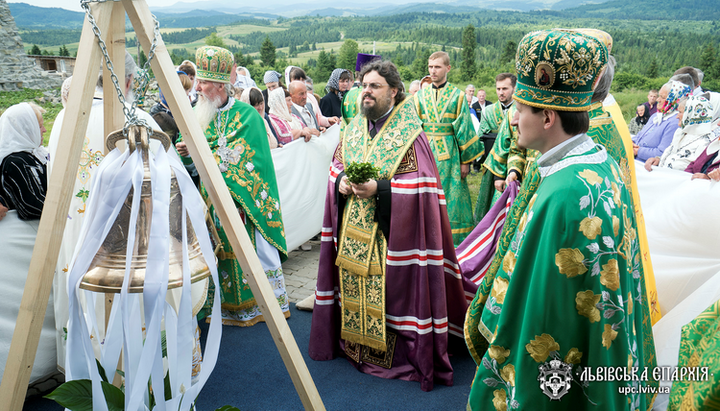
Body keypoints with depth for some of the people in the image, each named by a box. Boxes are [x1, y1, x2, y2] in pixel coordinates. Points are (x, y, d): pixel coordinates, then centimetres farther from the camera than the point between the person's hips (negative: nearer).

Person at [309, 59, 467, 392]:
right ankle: (354, 342, 32)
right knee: (354, 287, 14)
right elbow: (337, 164, 16)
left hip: (390, 234, -5)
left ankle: (395, 351, 19)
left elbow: (418, 186, -14)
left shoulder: (409, 134, -10)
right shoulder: (354, 128, 10)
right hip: (352, 230, 6)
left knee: (388, 289, 1)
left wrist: (378, 188, -23)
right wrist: (340, 180, -6)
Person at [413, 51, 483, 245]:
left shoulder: (457, 96, 0)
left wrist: (466, 160, -4)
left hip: (449, 154, -2)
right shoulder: (420, 95, 7)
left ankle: (453, 240, 13)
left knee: (451, 197, 2)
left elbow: (465, 128, -1)